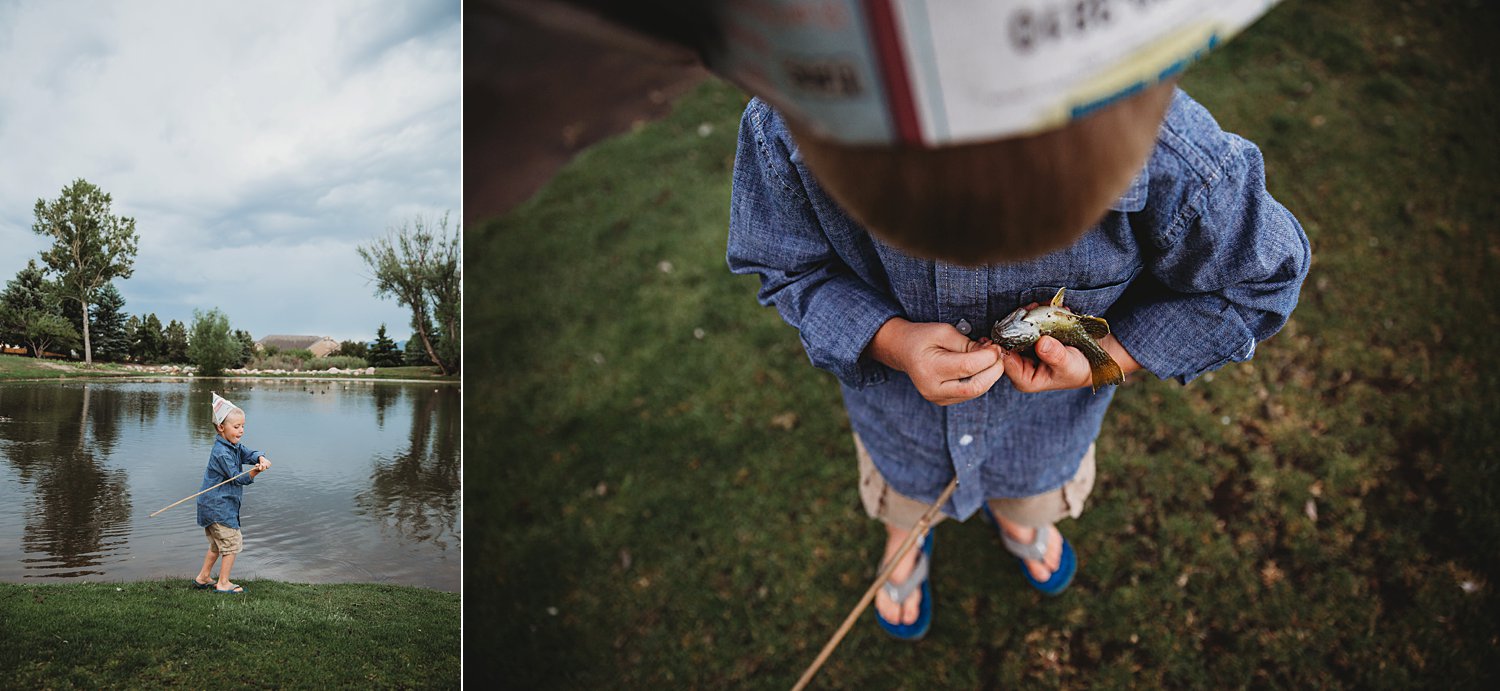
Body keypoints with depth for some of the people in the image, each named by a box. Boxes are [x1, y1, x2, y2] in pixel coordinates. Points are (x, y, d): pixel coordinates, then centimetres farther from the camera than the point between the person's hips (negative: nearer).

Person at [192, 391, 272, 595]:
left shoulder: (234, 447, 8)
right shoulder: (221, 452, -22)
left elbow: (249, 454, -2)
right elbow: (236, 478, -22)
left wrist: (261, 458, -24)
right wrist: (254, 472, -35)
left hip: (214, 506, 10)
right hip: (219, 507, -10)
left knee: (217, 544, 22)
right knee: (232, 542, -3)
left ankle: (203, 577, 33)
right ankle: (223, 583, 5)